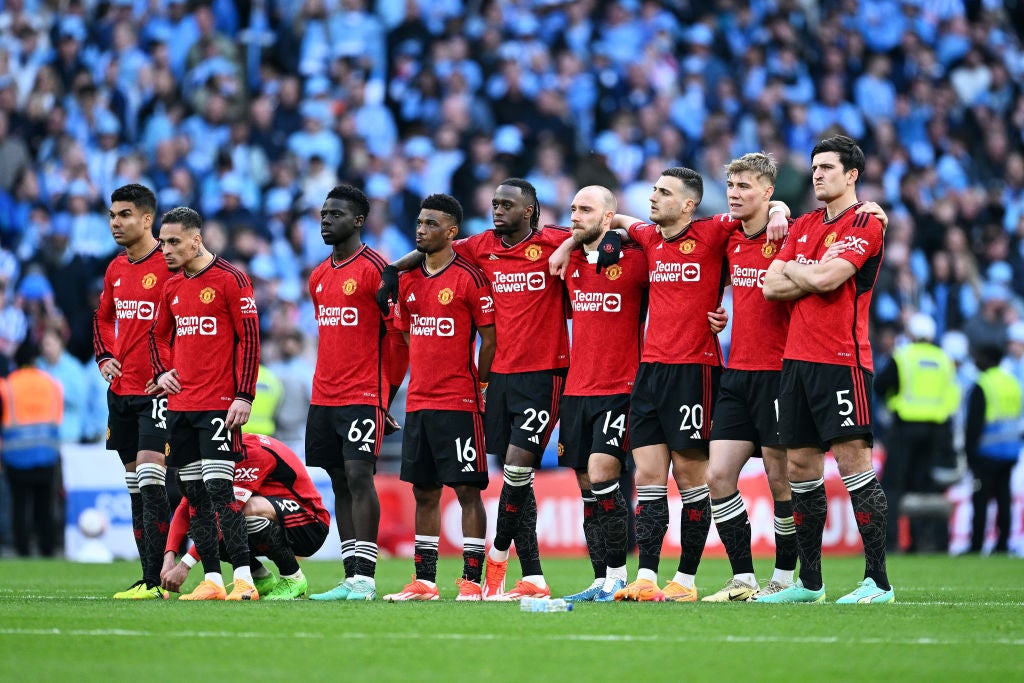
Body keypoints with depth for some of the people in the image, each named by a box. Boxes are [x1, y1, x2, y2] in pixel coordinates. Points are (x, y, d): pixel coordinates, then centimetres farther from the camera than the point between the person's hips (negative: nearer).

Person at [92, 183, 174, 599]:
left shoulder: (170, 265, -11)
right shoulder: (116, 269, 13)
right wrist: (105, 358, 12)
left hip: (158, 391, -8)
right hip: (121, 390, 8)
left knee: (150, 479, -14)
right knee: (135, 485, 9)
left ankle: (154, 580, -15)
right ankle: (149, 576, 14)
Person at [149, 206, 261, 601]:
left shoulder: (230, 280, -7)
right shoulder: (172, 287, 14)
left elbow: (249, 338, -9)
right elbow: (158, 335, 28)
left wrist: (244, 396, -14)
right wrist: (162, 372, 9)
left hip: (219, 404, -7)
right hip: (180, 404, 7)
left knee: (218, 488, -13)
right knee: (193, 493, 6)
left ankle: (243, 579, -10)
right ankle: (211, 580, 10)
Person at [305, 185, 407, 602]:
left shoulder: (375, 269, -8)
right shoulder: (319, 277, 15)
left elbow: (397, 334, -7)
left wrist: (386, 395, -7)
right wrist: (328, 383, 18)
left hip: (363, 396, -8)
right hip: (324, 395, 8)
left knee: (359, 476, -12)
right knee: (340, 482, 6)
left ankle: (364, 577, -13)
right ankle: (351, 578, 8)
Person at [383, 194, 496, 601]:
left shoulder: (470, 278, -8)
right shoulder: (408, 280, 11)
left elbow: (490, 339, -6)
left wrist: (476, 383, -3)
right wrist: (422, 378, 14)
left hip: (459, 403, -7)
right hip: (418, 400, 7)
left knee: (468, 490, -4)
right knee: (424, 491, 9)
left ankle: (472, 580, -3)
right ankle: (424, 581, 13)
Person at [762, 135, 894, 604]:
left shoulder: (864, 225, -5)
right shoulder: (803, 227, 17)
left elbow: (827, 278, -18)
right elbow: (770, 286, 9)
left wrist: (792, 269, 1)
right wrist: (813, 276, -5)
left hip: (841, 362, -8)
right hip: (796, 359, 8)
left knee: (853, 462, -11)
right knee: (800, 468, 8)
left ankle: (878, 581, -10)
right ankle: (809, 582, 15)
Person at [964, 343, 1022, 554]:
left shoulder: (981, 387, -12)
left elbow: (974, 424, -14)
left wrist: (969, 452, -8)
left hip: (987, 452, -7)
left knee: (980, 499, -4)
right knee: (1003, 497, 9)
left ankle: (976, 546, -6)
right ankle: (1002, 544, 8)